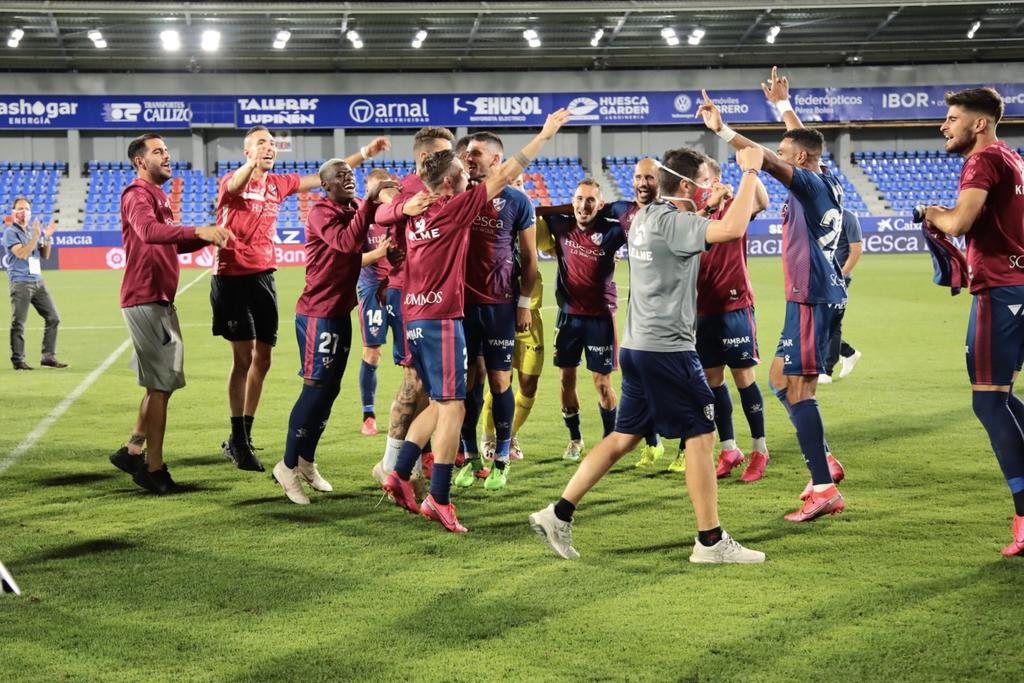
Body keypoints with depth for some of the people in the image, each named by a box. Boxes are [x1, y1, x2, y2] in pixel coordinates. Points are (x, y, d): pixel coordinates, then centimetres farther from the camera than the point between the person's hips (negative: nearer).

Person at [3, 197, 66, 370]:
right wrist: (36, 236, -21)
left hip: (38, 280, 7)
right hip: (20, 283, -7)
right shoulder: (10, 232, -4)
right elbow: (21, 254, -16)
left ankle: (48, 357, 10)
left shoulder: (34, 229, 17)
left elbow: (45, 255, 18)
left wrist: (47, 237, 4)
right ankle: (18, 361, 0)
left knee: (53, 318, 4)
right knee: (18, 323, -6)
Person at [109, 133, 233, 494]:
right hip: (145, 300, -10)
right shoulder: (138, 195, -13)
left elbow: (171, 244, 24)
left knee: (162, 382, 17)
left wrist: (207, 237, 6)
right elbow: (149, 231, -34)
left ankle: (133, 451, 26)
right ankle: (154, 469, 1)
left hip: (160, 301, 10)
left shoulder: (157, 195, 21)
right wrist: (197, 231, -46)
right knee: (160, 384, -6)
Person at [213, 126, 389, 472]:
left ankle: (241, 438, 18)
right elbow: (234, 186, -33)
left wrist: (365, 153, 10)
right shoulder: (231, 181, -8)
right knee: (243, 357, -10)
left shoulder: (279, 184, 11)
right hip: (232, 276, -6)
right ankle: (239, 441, -3)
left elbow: (325, 176, 17)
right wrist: (251, 164, -55)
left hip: (264, 276, 6)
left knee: (262, 359, 7)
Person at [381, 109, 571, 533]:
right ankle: (438, 498, -9)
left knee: (438, 404, 17)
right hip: (442, 319, -8)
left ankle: (400, 475, 11)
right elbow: (505, 175, -5)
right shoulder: (455, 209, -9)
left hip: (415, 319, 8)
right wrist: (545, 135, 1)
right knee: (451, 407, -5)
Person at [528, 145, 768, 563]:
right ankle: (711, 541, 4)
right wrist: (749, 172, -17)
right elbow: (732, 228, -29)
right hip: (668, 348, -9)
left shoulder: (643, 218, 13)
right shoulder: (673, 222, -15)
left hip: (637, 345, 9)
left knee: (624, 438, 13)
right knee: (701, 436, -1)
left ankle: (559, 514, 11)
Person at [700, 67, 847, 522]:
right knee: (780, 378, 17)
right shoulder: (826, 182, 13)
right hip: (824, 294, 10)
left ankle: (824, 489, -11)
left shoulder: (809, 183, -12)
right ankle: (824, 462, 20)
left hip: (811, 297, -10)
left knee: (798, 387, -10)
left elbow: (768, 160, -29)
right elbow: (804, 142, 32)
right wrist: (783, 105, 43)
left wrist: (721, 129, -30)